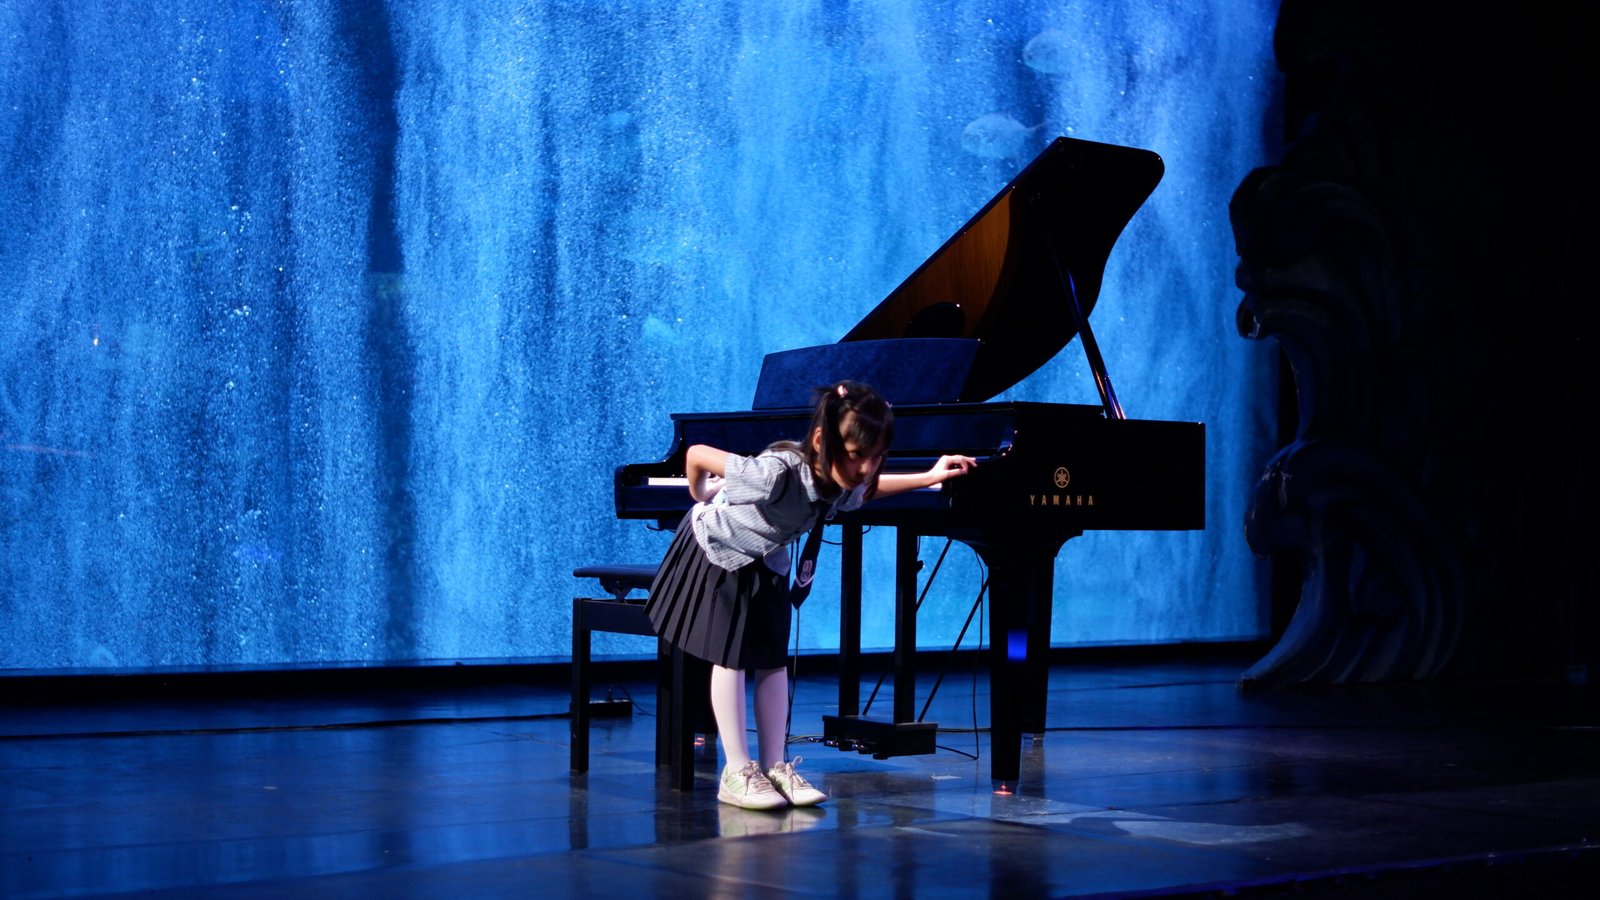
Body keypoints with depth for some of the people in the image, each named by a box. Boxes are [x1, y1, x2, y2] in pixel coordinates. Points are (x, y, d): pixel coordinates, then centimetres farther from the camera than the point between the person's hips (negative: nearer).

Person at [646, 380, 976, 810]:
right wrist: (702, 499, -11)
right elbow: (697, 454, -31)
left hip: (765, 564, 6)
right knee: (730, 657, -8)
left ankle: (775, 767, 5)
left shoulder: (843, 484, -20)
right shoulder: (778, 472, -42)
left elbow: (868, 488, 8)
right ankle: (737, 772, -5)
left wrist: (931, 477, 3)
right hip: (715, 552, -6)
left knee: (773, 661, 2)